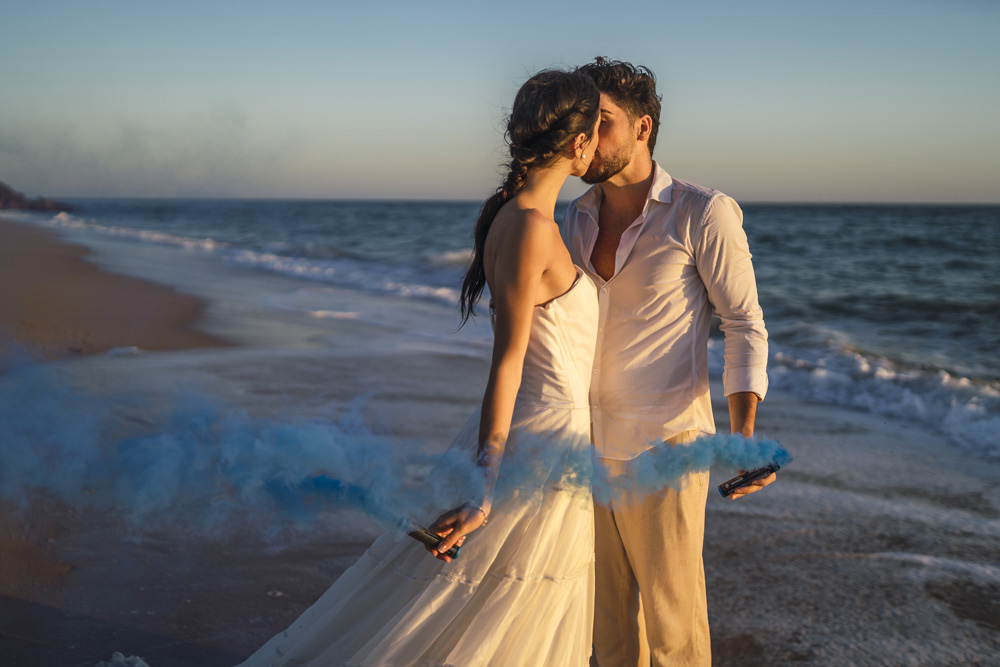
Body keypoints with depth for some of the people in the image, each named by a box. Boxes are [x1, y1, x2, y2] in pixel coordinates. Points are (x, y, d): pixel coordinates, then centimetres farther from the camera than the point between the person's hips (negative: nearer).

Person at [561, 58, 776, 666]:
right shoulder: (579, 218, 4)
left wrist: (744, 436, -22)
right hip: (591, 447, 6)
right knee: (608, 609, 17)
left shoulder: (704, 214, -14)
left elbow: (745, 326, -9)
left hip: (664, 451, -6)